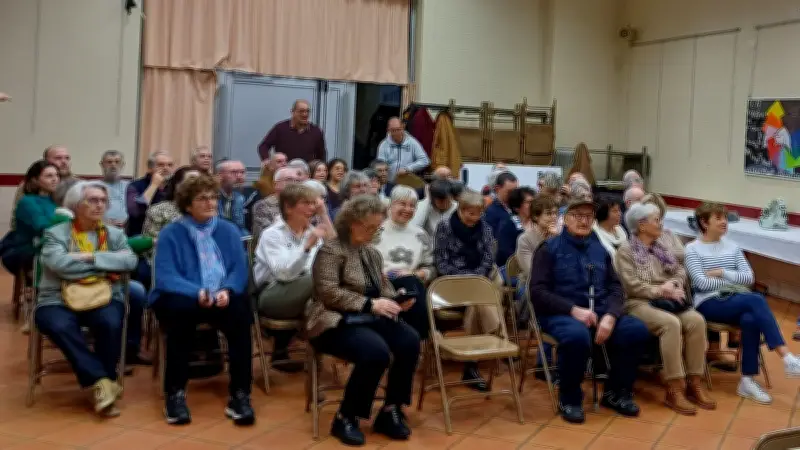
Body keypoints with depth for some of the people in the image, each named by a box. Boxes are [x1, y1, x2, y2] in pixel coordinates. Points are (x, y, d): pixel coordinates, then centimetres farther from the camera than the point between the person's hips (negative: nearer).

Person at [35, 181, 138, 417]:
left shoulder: (115, 234, 14)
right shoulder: (55, 233, 5)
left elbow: (130, 261, -6)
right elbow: (60, 264, -14)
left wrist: (91, 257, -15)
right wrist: (106, 267, -8)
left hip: (104, 299, 2)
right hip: (59, 301, -1)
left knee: (111, 323, -31)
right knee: (59, 326, -34)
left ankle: (103, 383, -11)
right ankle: (102, 381, -26)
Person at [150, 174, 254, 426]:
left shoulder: (229, 231, 11)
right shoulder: (170, 233, 1)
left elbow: (240, 269, 1)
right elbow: (165, 277, -11)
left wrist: (227, 289, -22)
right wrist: (197, 292, -28)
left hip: (222, 298, 2)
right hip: (183, 298, -2)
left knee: (240, 311, -30)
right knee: (181, 309, -36)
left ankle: (239, 394, -25)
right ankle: (175, 393, -24)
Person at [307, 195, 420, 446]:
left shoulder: (372, 253, 17)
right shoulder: (331, 250, -7)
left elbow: (384, 287, 22)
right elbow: (328, 292, -18)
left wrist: (396, 301, -2)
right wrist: (370, 304, -22)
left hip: (370, 319, 7)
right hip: (336, 322, -7)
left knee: (410, 341, -20)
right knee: (377, 352, -34)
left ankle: (390, 411, -8)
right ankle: (346, 418, -16)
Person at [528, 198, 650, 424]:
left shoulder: (600, 250, 16)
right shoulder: (549, 248, 1)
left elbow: (616, 288, 10)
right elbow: (537, 291, -7)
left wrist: (610, 316, -11)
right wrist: (574, 309, -18)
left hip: (599, 312, 5)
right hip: (560, 314, -5)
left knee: (638, 330, -20)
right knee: (578, 336, -38)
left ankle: (615, 392, 3)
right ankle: (569, 399, -12)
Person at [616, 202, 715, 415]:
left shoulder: (661, 249, 22)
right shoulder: (625, 250, 2)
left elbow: (681, 272, 16)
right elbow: (631, 286, -9)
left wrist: (672, 284, -6)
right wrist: (659, 291, -14)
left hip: (665, 301, 6)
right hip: (639, 303, -6)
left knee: (696, 320, -24)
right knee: (671, 323, -35)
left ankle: (694, 384, -19)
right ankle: (674, 390, -31)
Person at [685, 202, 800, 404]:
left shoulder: (733, 247, 17)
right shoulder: (692, 249, 1)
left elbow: (749, 278, 6)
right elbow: (702, 283, -12)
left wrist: (721, 272, -6)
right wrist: (733, 281, -4)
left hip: (735, 301, 5)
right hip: (708, 304, -5)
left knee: (750, 319, -33)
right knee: (757, 300, -31)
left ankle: (748, 381, -25)